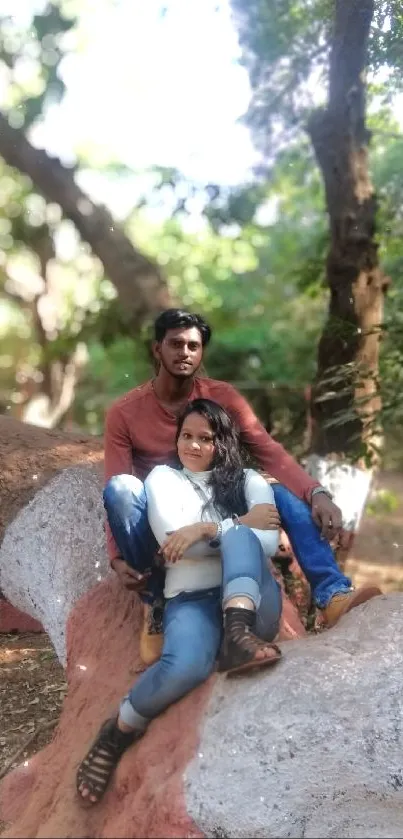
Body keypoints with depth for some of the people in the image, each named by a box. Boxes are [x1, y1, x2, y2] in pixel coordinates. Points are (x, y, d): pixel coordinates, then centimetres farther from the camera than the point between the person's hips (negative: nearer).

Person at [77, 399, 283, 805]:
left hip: (250, 603, 2)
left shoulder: (248, 481, 18)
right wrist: (241, 524, -4)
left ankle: (238, 635, -44)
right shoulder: (163, 478, 15)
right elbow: (173, 540, -3)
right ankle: (118, 732, -11)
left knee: (239, 536, -28)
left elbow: (268, 542, 1)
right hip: (191, 599, -2)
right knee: (185, 666, -35)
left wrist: (205, 529, -9)